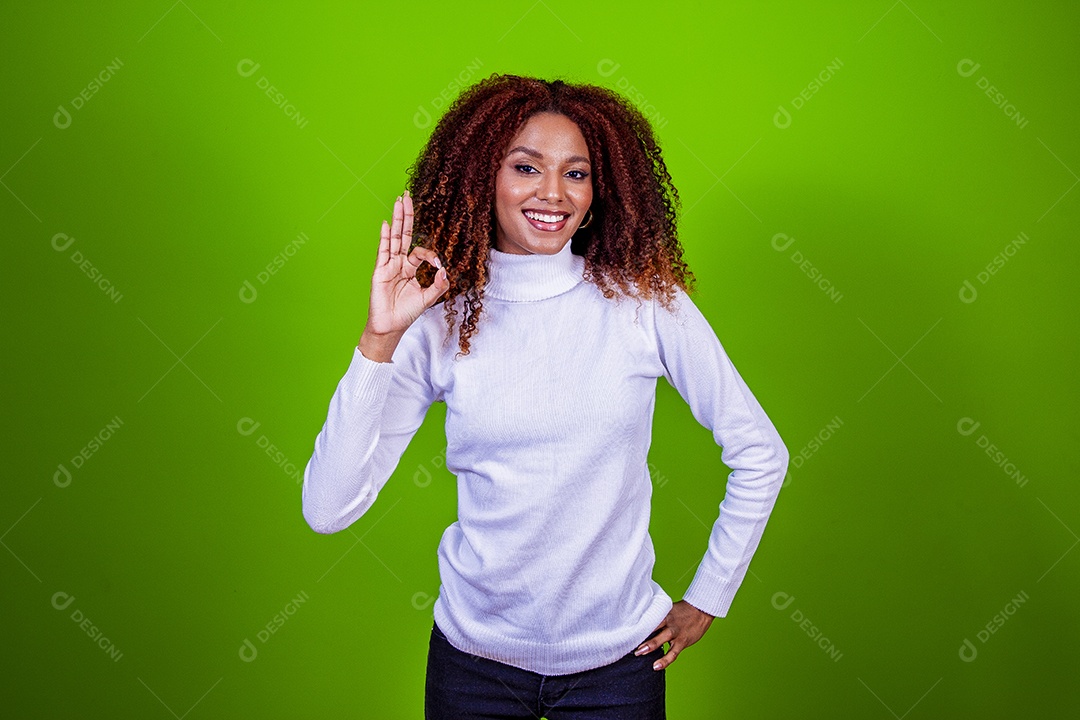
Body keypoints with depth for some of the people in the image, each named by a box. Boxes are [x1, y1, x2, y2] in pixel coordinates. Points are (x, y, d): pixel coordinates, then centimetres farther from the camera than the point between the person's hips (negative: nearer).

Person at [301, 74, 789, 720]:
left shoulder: (646, 302, -10)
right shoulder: (442, 322, -9)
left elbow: (760, 455, 0)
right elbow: (328, 509, -15)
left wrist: (707, 599, 2)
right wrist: (379, 340, -22)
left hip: (618, 657, 0)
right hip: (474, 653, 1)